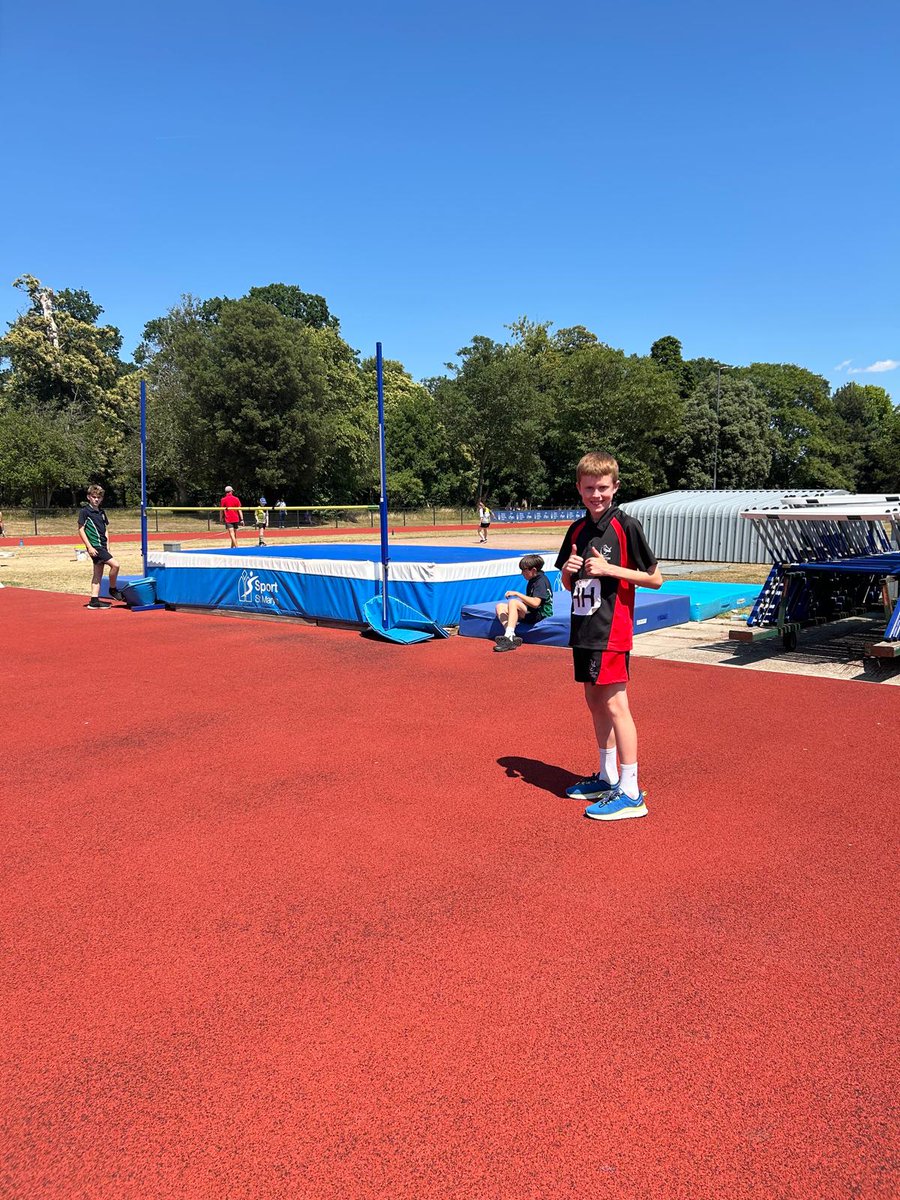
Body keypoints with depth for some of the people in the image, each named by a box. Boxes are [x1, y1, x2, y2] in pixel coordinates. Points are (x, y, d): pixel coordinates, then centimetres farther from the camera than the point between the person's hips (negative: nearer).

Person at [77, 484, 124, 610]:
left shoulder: (101, 512, 15)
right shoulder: (84, 511, -5)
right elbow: (81, 530, -8)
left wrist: (107, 545, 9)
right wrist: (89, 546, -15)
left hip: (102, 546, 8)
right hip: (94, 546, -8)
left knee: (98, 574, 8)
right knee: (115, 565, -17)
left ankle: (94, 601, 12)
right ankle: (113, 590, 2)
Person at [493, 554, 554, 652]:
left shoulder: (541, 581, -15)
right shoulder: (532, 580, 15)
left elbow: (535, 603, -28)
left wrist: (517, 594, -23)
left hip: (540, 614, -11)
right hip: (530, 612, 11)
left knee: (513, 602, -31)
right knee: (500, 607, 2)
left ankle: (508, 637, -40)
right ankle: (512, 637, -20)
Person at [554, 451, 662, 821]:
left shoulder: (626, 525, -9)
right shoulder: (577, 530, 11)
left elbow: (655, 578, -9)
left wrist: (610, 569, -17)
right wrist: (568, 570, -4)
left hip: (611, 631, -8)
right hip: (583, 628, 8)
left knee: (614, 705, -7)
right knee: (594, 701, 15)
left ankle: (630, 794, -1)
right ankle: (608, 778, 29)